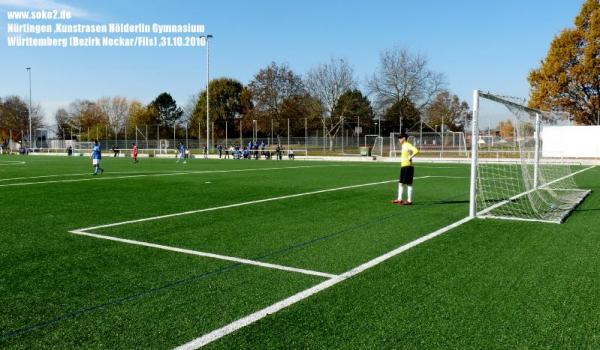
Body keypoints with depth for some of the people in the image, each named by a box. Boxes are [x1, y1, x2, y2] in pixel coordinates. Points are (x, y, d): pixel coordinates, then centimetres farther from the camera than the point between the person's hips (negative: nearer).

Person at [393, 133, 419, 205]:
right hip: (403, 166, 10)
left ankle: (409, 201, -1)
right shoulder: (403, 145, 16)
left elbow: (416, 151, -28)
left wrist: (410, 157, -20)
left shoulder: (408, 145, -13)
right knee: (400, 183, 13)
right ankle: (399, 199, 20)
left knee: (409, 184, -5)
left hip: (408, 166, -10)